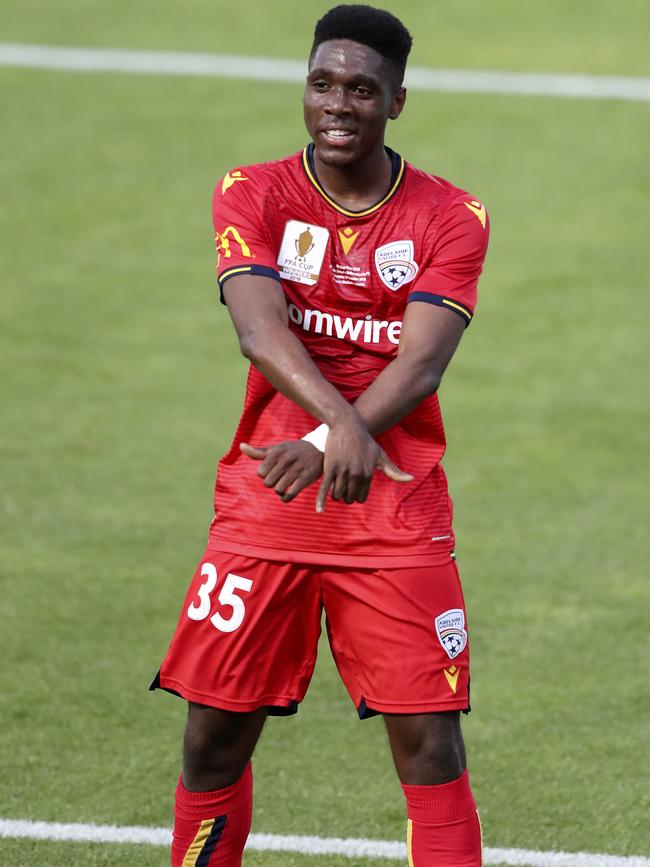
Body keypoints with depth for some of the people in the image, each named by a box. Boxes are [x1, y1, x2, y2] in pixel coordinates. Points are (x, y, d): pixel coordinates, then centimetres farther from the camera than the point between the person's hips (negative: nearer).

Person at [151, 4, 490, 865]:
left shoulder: (451, 219, 0)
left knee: (430, 746, -7)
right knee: (215, 738, 3)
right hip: (261, 508, 1)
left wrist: (326, 448, -29)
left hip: (398, 515, -1)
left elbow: (421, 365, -13)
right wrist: (343, 421, -34)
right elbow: (261, 332, -16)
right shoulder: (253, 196, 1)